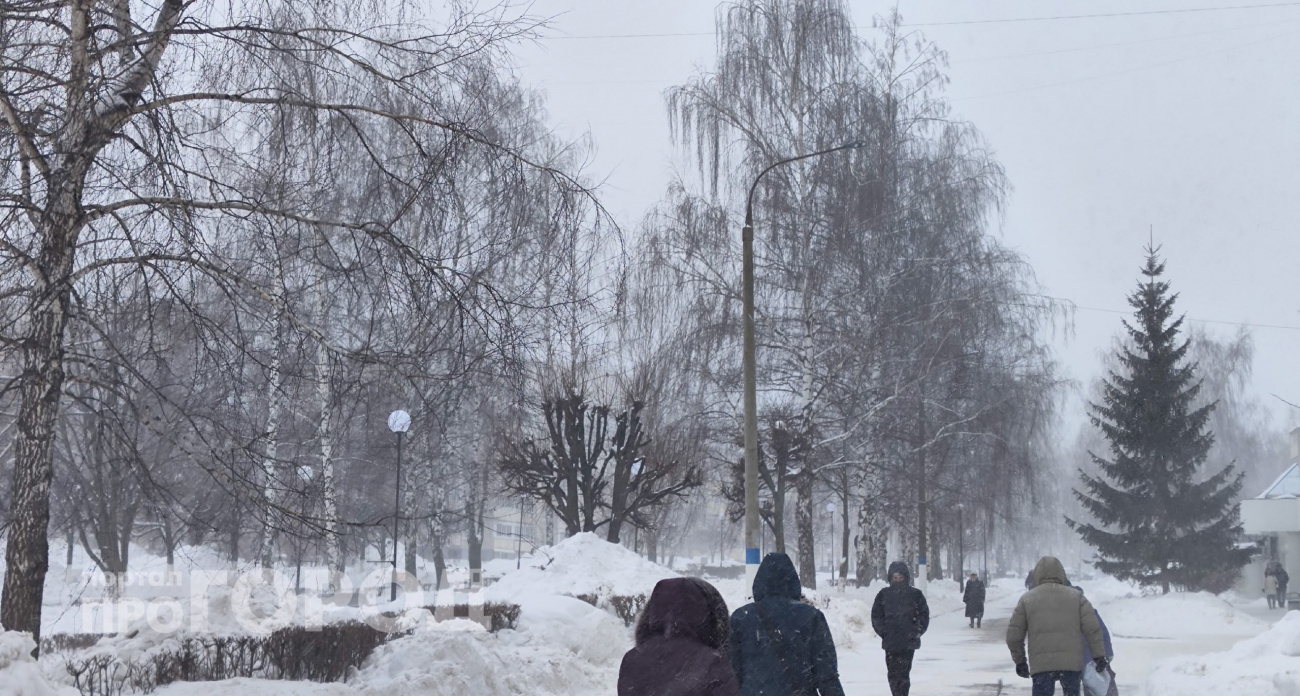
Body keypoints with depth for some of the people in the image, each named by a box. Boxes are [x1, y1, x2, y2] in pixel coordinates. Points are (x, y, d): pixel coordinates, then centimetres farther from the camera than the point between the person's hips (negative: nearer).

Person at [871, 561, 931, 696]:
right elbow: (876, 616, 10)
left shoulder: (915, 594, 2)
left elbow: (924, 615, 5)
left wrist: (915, 633, -4)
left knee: (903, 674, -9)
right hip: (890, 643, 2)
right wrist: (883, 632, -1)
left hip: (908, 643, -2)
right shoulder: (884, 595, 6)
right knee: (892, 674, 4)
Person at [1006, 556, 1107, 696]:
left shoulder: (1027, 599, 8)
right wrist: (1099, 657, 9)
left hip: (1041, 664, -1)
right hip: (1072, 662, 1)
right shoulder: (1076, 596, 10)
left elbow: (1013, 635, 9)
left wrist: (1019, 661, 21)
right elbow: (1092, 629, 3)